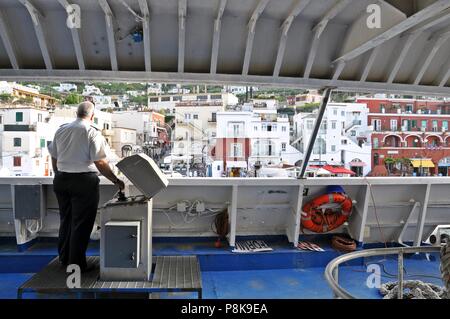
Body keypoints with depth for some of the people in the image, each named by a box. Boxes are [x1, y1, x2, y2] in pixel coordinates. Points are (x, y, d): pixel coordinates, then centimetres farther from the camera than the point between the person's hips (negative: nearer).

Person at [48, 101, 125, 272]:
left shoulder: (61, 130, 6)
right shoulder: (92, 133, -12)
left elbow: (54, 158, 11)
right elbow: (100, 163, -16)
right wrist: (116, 181, -7)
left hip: (61, 180, 6)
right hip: (84, 181, -6)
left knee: (66, 220, 19)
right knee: (81, 223, 4)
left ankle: (64, 258, 34)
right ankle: (77, 263, 13)